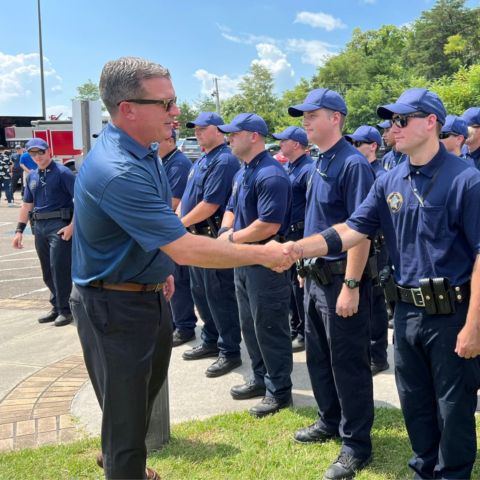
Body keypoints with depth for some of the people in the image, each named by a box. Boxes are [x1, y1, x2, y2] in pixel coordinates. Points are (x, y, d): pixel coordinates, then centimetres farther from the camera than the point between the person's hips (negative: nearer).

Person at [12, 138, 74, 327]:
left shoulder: (62, 172, -7)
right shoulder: (32, 176, 14)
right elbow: (27, 205, 20)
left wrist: (72, 225, -18)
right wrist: (19, 230, 15)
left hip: (59, 226, -7)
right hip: (39, 227, 7)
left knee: (60, 269, -5)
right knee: (47, 272, 12)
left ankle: (65, 310, 5)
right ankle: (56, 307, 24)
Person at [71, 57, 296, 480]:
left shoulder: (145, 151, 1)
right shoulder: (117, 171, -31)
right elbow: (186, 250, -31)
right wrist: (261, 254, -23)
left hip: (150, 296, 10)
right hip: (114, 307, -10)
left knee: (146, 390, 27)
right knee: (127, 410, 5)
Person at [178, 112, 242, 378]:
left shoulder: (224, 161, -17)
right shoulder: (202, 160, 14)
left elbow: (210, 205, -22)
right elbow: (187, 196, 20)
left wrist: (179, 223, -13)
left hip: (214, 238, -10)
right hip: (197, 236, 10)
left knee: (219, 296, -2)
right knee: (200, 292, 18)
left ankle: (230, 352, 9)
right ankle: (210, 341, 32)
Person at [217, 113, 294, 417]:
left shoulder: (271, 175, -21)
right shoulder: (243, 173, 12)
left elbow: (269, 225, -27)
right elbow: (232, 209, 19)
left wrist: (232, 238, -15)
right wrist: (225, 232, -3)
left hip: (266, 263, -10)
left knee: (270, 328, 1)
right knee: (250, 325, 19)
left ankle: (279, 391, 14)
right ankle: (262, 379, 33)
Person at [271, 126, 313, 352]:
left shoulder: (308, 169, -16)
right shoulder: (286, 168, 13)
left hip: (300, 234, -9)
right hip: (285, 234, 9)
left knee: (300, 284, -1)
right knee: (289, 282, 16)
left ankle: (305, 333, 11)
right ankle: (295, 327, 29)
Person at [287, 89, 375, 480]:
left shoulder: (353, 164, -17)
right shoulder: (319, 164, 11)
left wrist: (351, 285, -23)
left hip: (341, 278, -9)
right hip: (316, 276, 9)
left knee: (348, 363, 2)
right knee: (318, 356, 19)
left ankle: (356, 445, 15)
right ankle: (330, 422, 37)